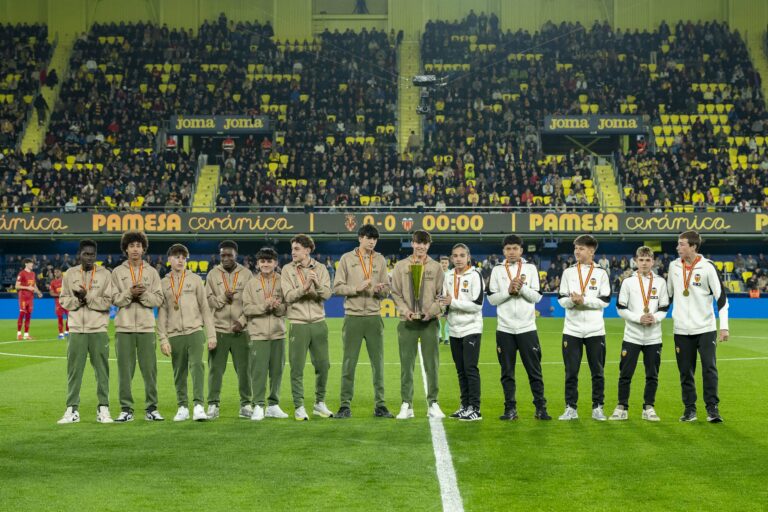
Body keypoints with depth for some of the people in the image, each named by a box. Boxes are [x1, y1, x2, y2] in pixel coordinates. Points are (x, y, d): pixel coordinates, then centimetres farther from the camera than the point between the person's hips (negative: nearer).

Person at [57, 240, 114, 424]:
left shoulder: (105, 274, 2)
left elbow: (107, 302, -4)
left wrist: (87, 298, -14)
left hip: (98, 330, -1)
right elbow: (64, 300, 6)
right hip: (76, 330, 2)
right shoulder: (70, 274, 9)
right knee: (74, 370, 2)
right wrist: (78, 300, -12)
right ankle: (72, 409, 7)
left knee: (102, 369, 0)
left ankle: (103, 409, 5)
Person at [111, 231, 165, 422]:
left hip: (146, 327, 1)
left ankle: (151, 408, 8)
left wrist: (143, 294, -14)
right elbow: (114, 299, 0)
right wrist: (130, 293, -16)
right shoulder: (117, 272, 8)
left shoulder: (152, 272, 9)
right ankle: (126, 409, 7)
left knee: (150, 369, 0)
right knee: (124, 370, 1)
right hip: (124, 327, 0)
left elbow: (158, 299, 2)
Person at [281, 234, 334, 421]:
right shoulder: (288, 270, 1)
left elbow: (327, 294, -4)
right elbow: (289, 296, -9)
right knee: (297, 368, -2)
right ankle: (299, 407, 6)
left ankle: (320, 403, 23)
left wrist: (317, 284, -23)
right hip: (298, 324, -2)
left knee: (323, 365, 7)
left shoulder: (320, 268, 6)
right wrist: (304, 287, -24)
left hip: (319, 323, 2)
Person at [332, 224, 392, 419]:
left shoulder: (380, 260, 10)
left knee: (378, 362, 4)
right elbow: (337, 287, -2)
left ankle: (380, 405, 11)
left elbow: (386, 290, 9)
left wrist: (381, 289, -13)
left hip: (374, 317, 3)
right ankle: (345, 405, 6)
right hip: (353, 317, -2)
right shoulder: (347, 259, 2)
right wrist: (357, 288, -15)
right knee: (349, 362, 0)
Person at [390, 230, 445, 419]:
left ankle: (433, 404, 8)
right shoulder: (401, 266, 7)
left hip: (429, 321, 0)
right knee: (406, 364, 1)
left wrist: (432, 311, -10)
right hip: (407, 321, 0)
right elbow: (395, 292, 6)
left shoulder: (436, 267, 7)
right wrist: (404, 310, -9)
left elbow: (441, 294, 6)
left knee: (432, 364, 0)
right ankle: (406, 405, 6)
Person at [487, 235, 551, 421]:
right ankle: (510, 409, 11)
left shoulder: (530, 268, 5)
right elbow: (492, 299, 1)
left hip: (527, 327, -1)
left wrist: (522, 287, -15)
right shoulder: (497, 270, 6)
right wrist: (509, 291, -13)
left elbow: (537, 296, -1)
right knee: (507, 372, 5)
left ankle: (540, 408, 9)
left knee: (534, 370, 2)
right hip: (504, 328, 1)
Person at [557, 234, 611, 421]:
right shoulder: (568, 272, 8)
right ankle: (570, 408, 10)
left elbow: (605, 300, -6)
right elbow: (561, 299, 3)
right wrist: (572, 301, -18)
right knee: (571, 372, 3)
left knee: (597, 371, 4)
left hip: (595, 330, -1)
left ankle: (598, 407, 14)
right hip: (572, 329, 1)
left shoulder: (601, 273, 3)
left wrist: (584, 301, -17)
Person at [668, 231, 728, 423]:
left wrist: (724, 326, -14)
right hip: (681, 330, 4)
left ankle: (712, 408, -1)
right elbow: (669, 293, 20)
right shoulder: (674, 266, 5)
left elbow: (721, 297, -8)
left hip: (705, 328, -4)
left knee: (709, 369, -9)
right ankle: (690, 409, 13)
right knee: (685, 372, 5)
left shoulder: (707, 267, -8)